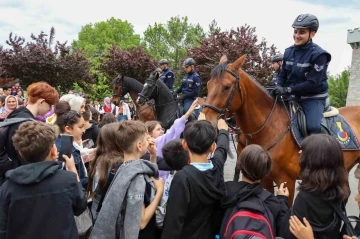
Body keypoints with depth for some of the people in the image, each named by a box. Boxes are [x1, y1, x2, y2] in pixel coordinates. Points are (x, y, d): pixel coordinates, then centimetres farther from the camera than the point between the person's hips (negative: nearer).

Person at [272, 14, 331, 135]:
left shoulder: (319, 55, -15)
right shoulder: (289, 51, 3)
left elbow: (312, 84, -20)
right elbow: (283, 75, 12)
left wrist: (288, 90, -26)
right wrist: (279, 88, -10)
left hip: (313, 98, -6)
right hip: (292, 97, 6)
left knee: (313, 127, -27)